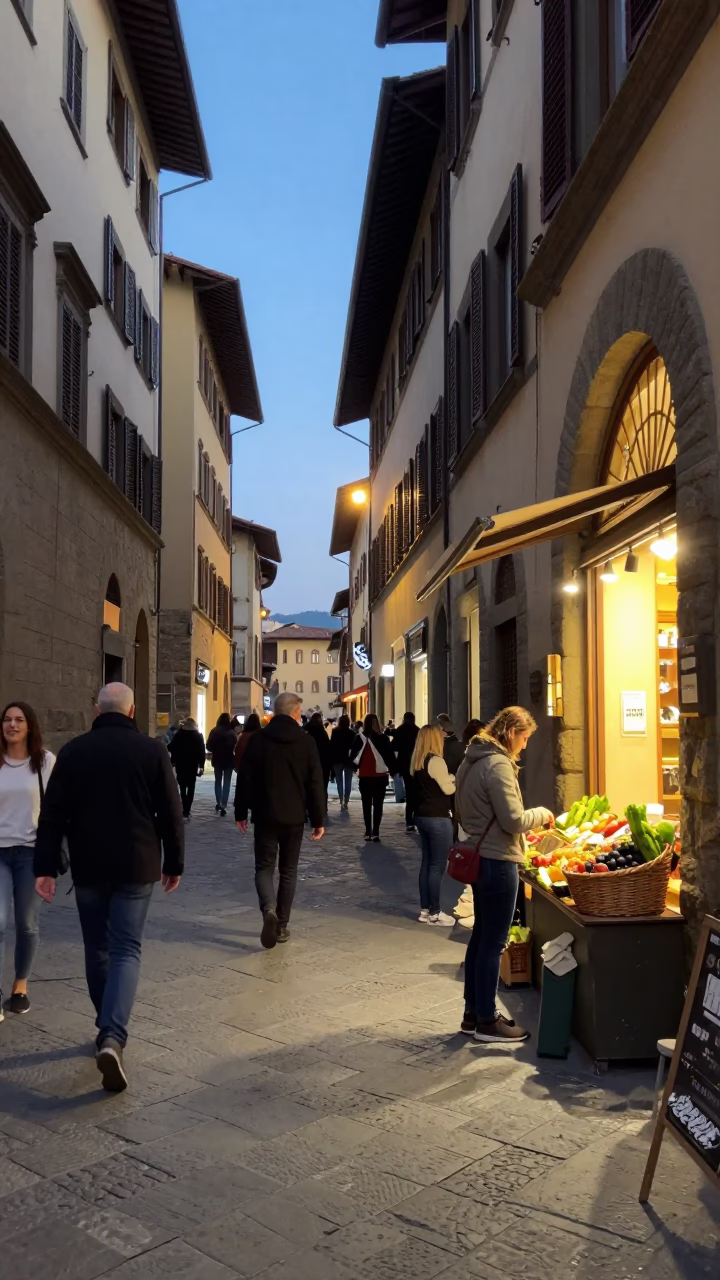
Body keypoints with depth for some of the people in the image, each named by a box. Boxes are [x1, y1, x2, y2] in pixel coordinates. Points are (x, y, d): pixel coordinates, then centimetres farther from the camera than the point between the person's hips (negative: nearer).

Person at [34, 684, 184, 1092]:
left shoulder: (73, 751, 2)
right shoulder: (152, 750, -3)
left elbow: (52, 814, 0)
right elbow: (171, 813, -2)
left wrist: (46, 867, 2)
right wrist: (174, 863, 7)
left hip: (88, 867, 2)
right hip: (137, 866, -2)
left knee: (98, 950, 16)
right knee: (126, 949, 0)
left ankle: (108, 1031, 25)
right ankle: (113, 1037, -17)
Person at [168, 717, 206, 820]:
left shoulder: (178, 734, -1)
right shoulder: (198, 736, 1)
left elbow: (173, 749, -3)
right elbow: (202, 752, -4)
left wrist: (172, 762, 3)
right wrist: (201, 766, -3)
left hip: (180, 765, 0)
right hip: (193, 765, 0)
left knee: (182, 787, 12)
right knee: (191, 788, 4)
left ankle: (184, 810, 5)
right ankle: (186, 812, -5)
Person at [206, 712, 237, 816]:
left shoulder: (214, 731, -6)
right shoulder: (231, 732, -12)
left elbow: (208, 746, -6)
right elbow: (235, 746, -14)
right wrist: (229, 751, 7)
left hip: (217, 760, 2)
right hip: (229, 760, -2)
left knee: (218, 781, 20)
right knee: (226, 783, 4)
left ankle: (218, 803, 20)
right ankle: (223, 806, -2)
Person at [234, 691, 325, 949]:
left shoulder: (257, 739, -2)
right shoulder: (307, 741, -3)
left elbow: (245, 779, -1)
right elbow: (315, 784, -2)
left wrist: (241, 813, 8)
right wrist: (318, 820, 4)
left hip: (265, 815, 0)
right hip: (294, 816, 0)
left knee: (264, 867, 7)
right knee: (288, 870, 11)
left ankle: (269, 910, -18)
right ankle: (282, 926, 13)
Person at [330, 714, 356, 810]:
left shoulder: (335, 732, -1)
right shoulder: (351, 733, -2)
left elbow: (331, 746, -3)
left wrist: (331, 760, 1)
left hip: (337, 760, 0)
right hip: (348, 760, 0)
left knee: (339, 781, 7)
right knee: (348, 782, 4)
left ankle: (341, 801, 0)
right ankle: (345, 802, -6)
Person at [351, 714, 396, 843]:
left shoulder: (359, 738, -6)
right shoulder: (382, 738, -9)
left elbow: (354, 756, -1)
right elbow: (390, 755, -7)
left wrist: (356, 767, 16)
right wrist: (393, 771, 3)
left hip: (364, 776, 2)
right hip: (380, 776, -1)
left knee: (366, 805, 12)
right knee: (378, 805, 3)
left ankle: (368, 832, 12)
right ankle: (375, 833, -5)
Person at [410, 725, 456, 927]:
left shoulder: (416, 762, 10)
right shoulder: (436, 761, -17)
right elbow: (448, 789, -14)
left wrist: (446, 778, 12)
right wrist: (452, 778, 5)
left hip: (422, 816, 9)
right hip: (437, 818, -9)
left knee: (426, 863, 13)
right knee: (437, 866, -2)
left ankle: (425, 910, 17)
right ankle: (434, 913, 2)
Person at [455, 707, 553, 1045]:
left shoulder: (473, 760, 11)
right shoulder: (498, 765, -19)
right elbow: (513, 820, -21)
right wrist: (541, 813, -4)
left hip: (479, 857, 10)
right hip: (497, 861, -10)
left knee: (481, 937, 16)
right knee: (493, 943, 0)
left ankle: (473, 1013, 26)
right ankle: (487, 1021, 10)